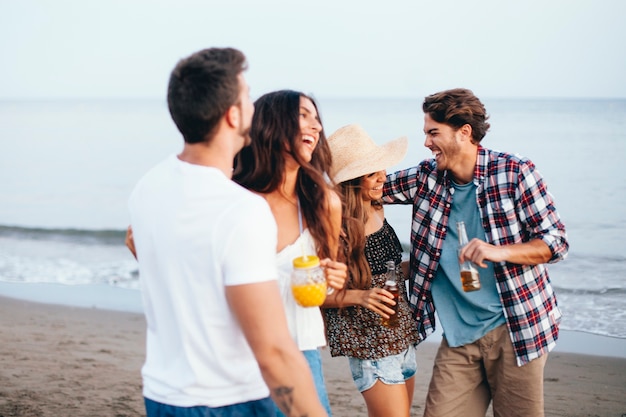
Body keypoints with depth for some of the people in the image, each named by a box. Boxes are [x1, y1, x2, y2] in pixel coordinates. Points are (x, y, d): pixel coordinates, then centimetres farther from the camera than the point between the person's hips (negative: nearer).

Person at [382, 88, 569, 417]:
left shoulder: (514, 173, -7)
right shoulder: (427, 177, 4)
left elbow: (557, 241, -6)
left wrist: (498, 251, -21)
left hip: (515, 326, -3)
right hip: (459, 338, 4)